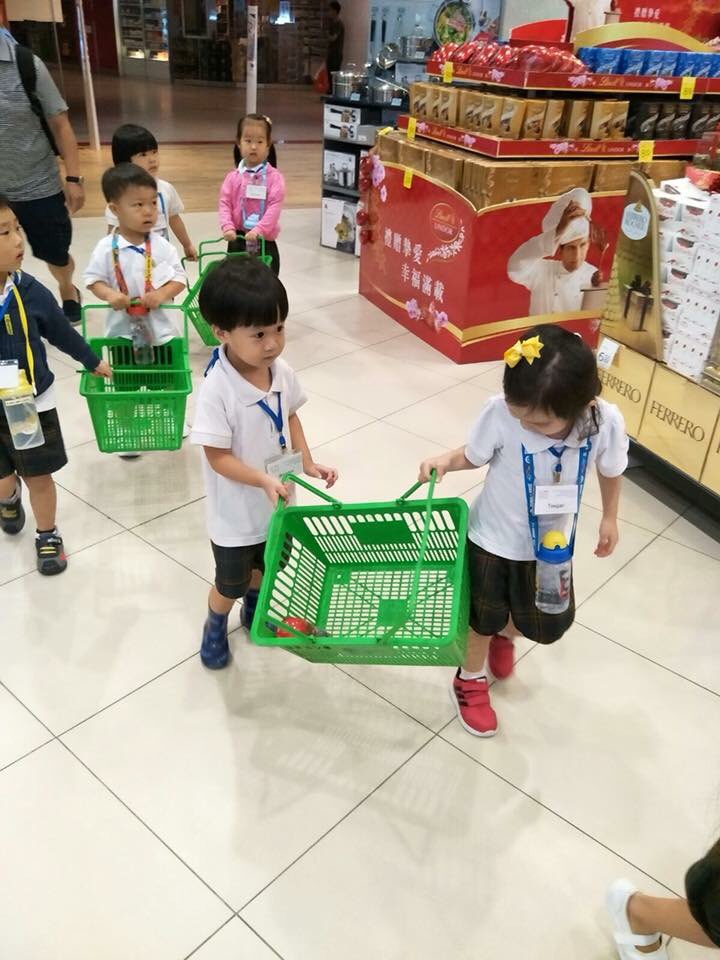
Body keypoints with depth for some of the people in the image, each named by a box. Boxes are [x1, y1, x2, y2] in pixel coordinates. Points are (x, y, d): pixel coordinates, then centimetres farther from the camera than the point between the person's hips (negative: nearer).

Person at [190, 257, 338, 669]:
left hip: (277, 502, 6)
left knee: (266, 565, 30)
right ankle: (216, 626, 49)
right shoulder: (217, 389, -30)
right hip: (236, 512, -5)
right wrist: (263, 480, -36)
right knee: (231, 583, 18)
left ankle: (254, 608, 60)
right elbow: (218, 457, -26)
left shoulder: (282, 371, -12)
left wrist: (307, 462, -5)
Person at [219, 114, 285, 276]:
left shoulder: (274, 177, -6)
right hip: (238, 241, 2)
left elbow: (275, 207, -16)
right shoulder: (233, 177, 2)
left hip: (264, 241, -2)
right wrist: (227, 227, -20)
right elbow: (224, 204, -2)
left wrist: (259, 230, -28)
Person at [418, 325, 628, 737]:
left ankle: (504, 635, 57)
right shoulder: (500, 412, -32)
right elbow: (475, 455, -10)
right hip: (494, 537, -2)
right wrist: (446, 461, -30)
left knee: (551, 624, 21)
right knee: (484, 616, 16)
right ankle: (471, 680, 47)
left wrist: (610, 518, 11)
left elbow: (611, 469, -3)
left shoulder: (606, 422, -26)